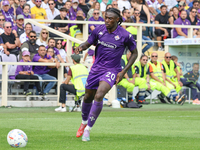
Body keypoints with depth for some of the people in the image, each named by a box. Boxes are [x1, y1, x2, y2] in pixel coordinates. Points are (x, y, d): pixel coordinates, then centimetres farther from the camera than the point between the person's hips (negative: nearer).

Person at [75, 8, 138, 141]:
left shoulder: (125, 35, -11)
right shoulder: (99, 30, -3)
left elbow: (134, 53, 1)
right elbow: (88, 43, 9)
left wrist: (123, 72, -5)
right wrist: (81, 47, -17)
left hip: (111, 70, -4)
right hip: (96, 68, 4)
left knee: (99, 96, -25)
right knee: (88, 97, 13)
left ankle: (88, 130, -16)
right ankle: (84, 122, 43)